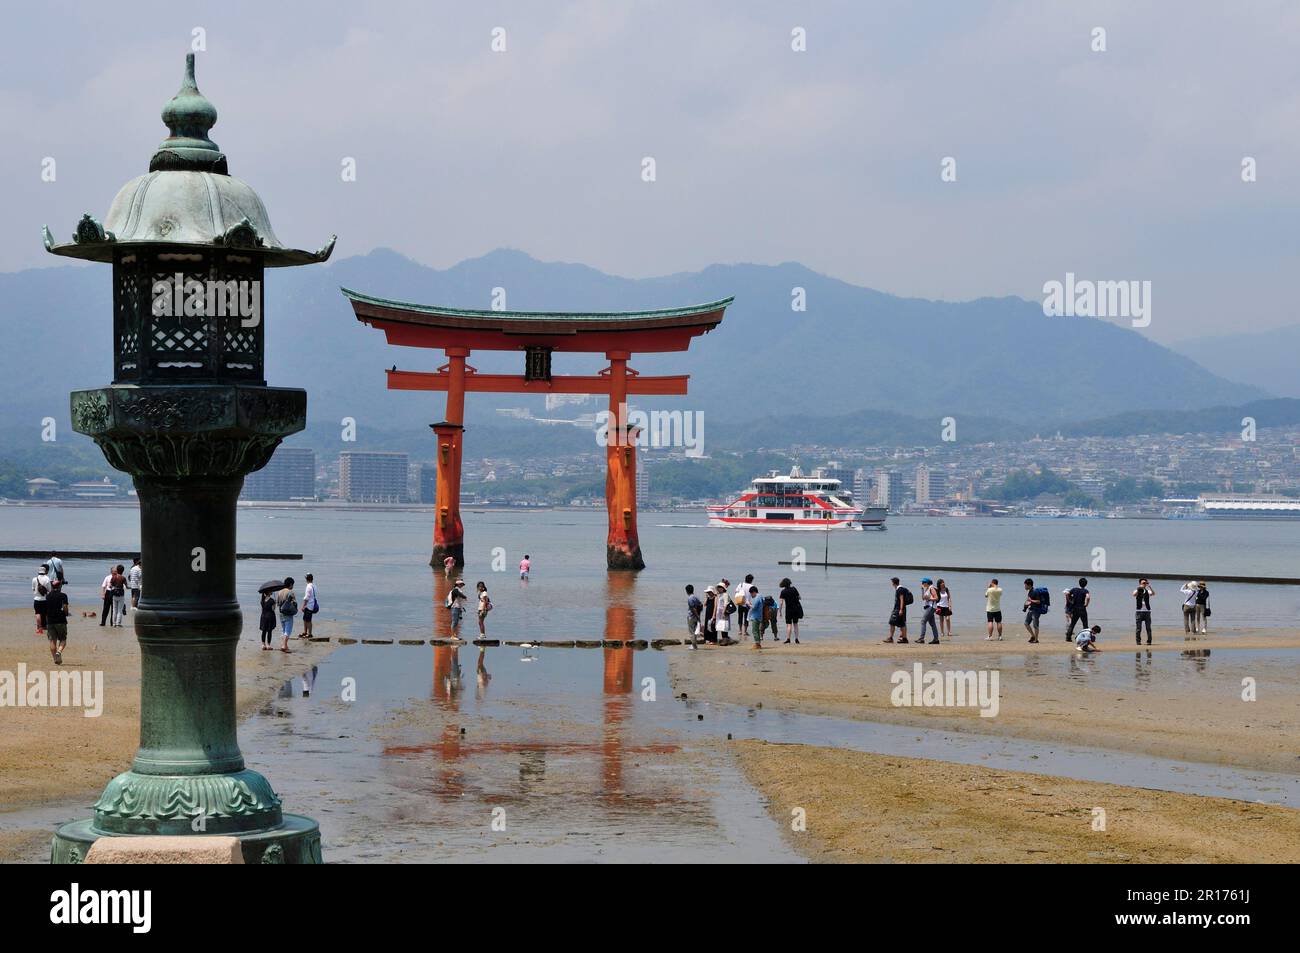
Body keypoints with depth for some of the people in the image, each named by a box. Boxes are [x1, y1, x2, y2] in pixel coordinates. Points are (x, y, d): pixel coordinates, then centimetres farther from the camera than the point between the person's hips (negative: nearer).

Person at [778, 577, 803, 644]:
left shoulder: (783, 591, -8)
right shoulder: (793, 589, 0)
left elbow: (781, 602, -12)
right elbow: (799, 597, 7)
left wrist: (780, 611, -8)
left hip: (789, 609, -3)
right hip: (796, 608, 3)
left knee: (789, 624, -1)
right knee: (795, 624, 11)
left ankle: (788, 639, -10)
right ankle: (796, 639, 8)